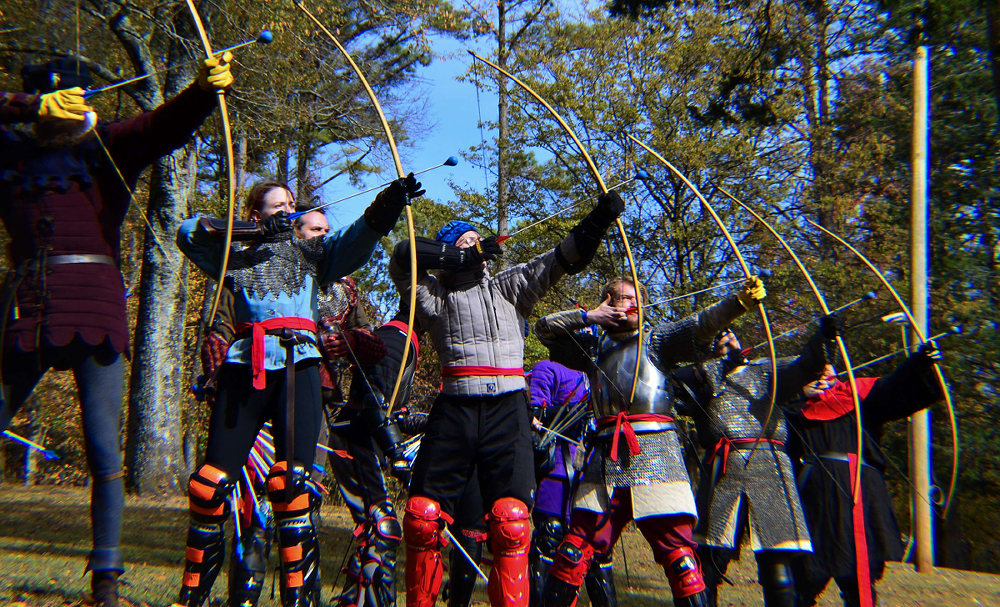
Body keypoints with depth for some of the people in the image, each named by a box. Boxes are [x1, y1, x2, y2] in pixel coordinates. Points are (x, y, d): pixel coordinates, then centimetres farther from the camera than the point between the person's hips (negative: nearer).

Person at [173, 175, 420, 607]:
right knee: (211, 481, -1)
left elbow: (354, 238, 3)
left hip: (297, 364, -1)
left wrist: (384, 205, -16)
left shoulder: (311, 252, 19)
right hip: (244, 365, 1)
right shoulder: (236, 257, 20)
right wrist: (252, 231, 0)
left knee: (291, 481, -13)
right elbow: (189, 232, 9)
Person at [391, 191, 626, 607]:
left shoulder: (508, 287, 20)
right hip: (454, 408, 0)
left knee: (510, 519, -10)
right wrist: (464, 257, -1)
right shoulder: (436, 296, 16)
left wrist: (599, 219, -2)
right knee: (422, 515, -2)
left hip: (507, 407, 1)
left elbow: (561, 259, 10)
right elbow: (403, 258, 1)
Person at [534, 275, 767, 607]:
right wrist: (587, 316, 8)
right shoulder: (593, 347, 20)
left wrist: (738, 300, -21)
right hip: (606, 455, 2)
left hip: (655, 452, -2)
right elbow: (543, 328, 21)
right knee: (576, 548, 0)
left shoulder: (656, 339, 12)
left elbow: (699, 325, -4)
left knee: (678, 550, -8)